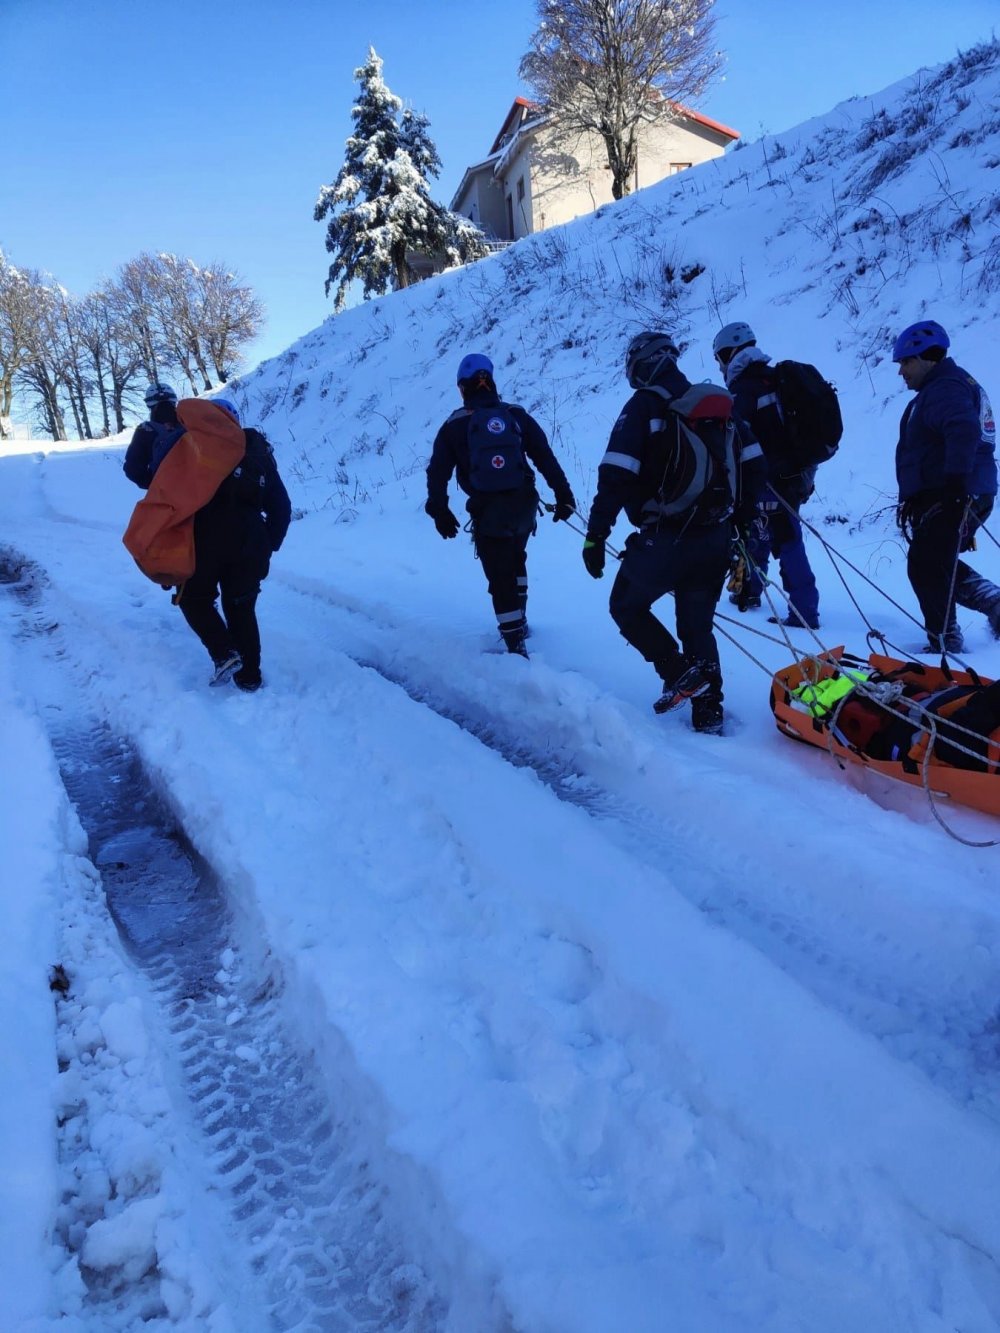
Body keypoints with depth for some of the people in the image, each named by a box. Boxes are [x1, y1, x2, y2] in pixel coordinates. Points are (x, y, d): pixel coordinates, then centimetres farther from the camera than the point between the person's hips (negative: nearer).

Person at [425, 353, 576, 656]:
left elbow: (438, 472, -2)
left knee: (500, 577, 3)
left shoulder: (454, 425, 0)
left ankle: (515, 643, -1)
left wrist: (440, 512, 3)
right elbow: (546, 458, 1)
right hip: (524, 506, 4)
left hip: (487, 513, -3)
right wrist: (563, 495, 4)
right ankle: (519, 621, 39)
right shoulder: (517, 416, 4)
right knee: (515, 560, 28)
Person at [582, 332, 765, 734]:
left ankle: (680, 674, 3)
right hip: (714, 540, 6)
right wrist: (739, 519, 19)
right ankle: (708, 710, 16)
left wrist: (596, 536, -12)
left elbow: (616, 476, -15)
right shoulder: (717, 403, 12)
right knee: (698, 625, 17)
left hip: (664, 540, -6)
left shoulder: (643, 405, -6)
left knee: (626, 606, 15)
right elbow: (753, 463, 11)